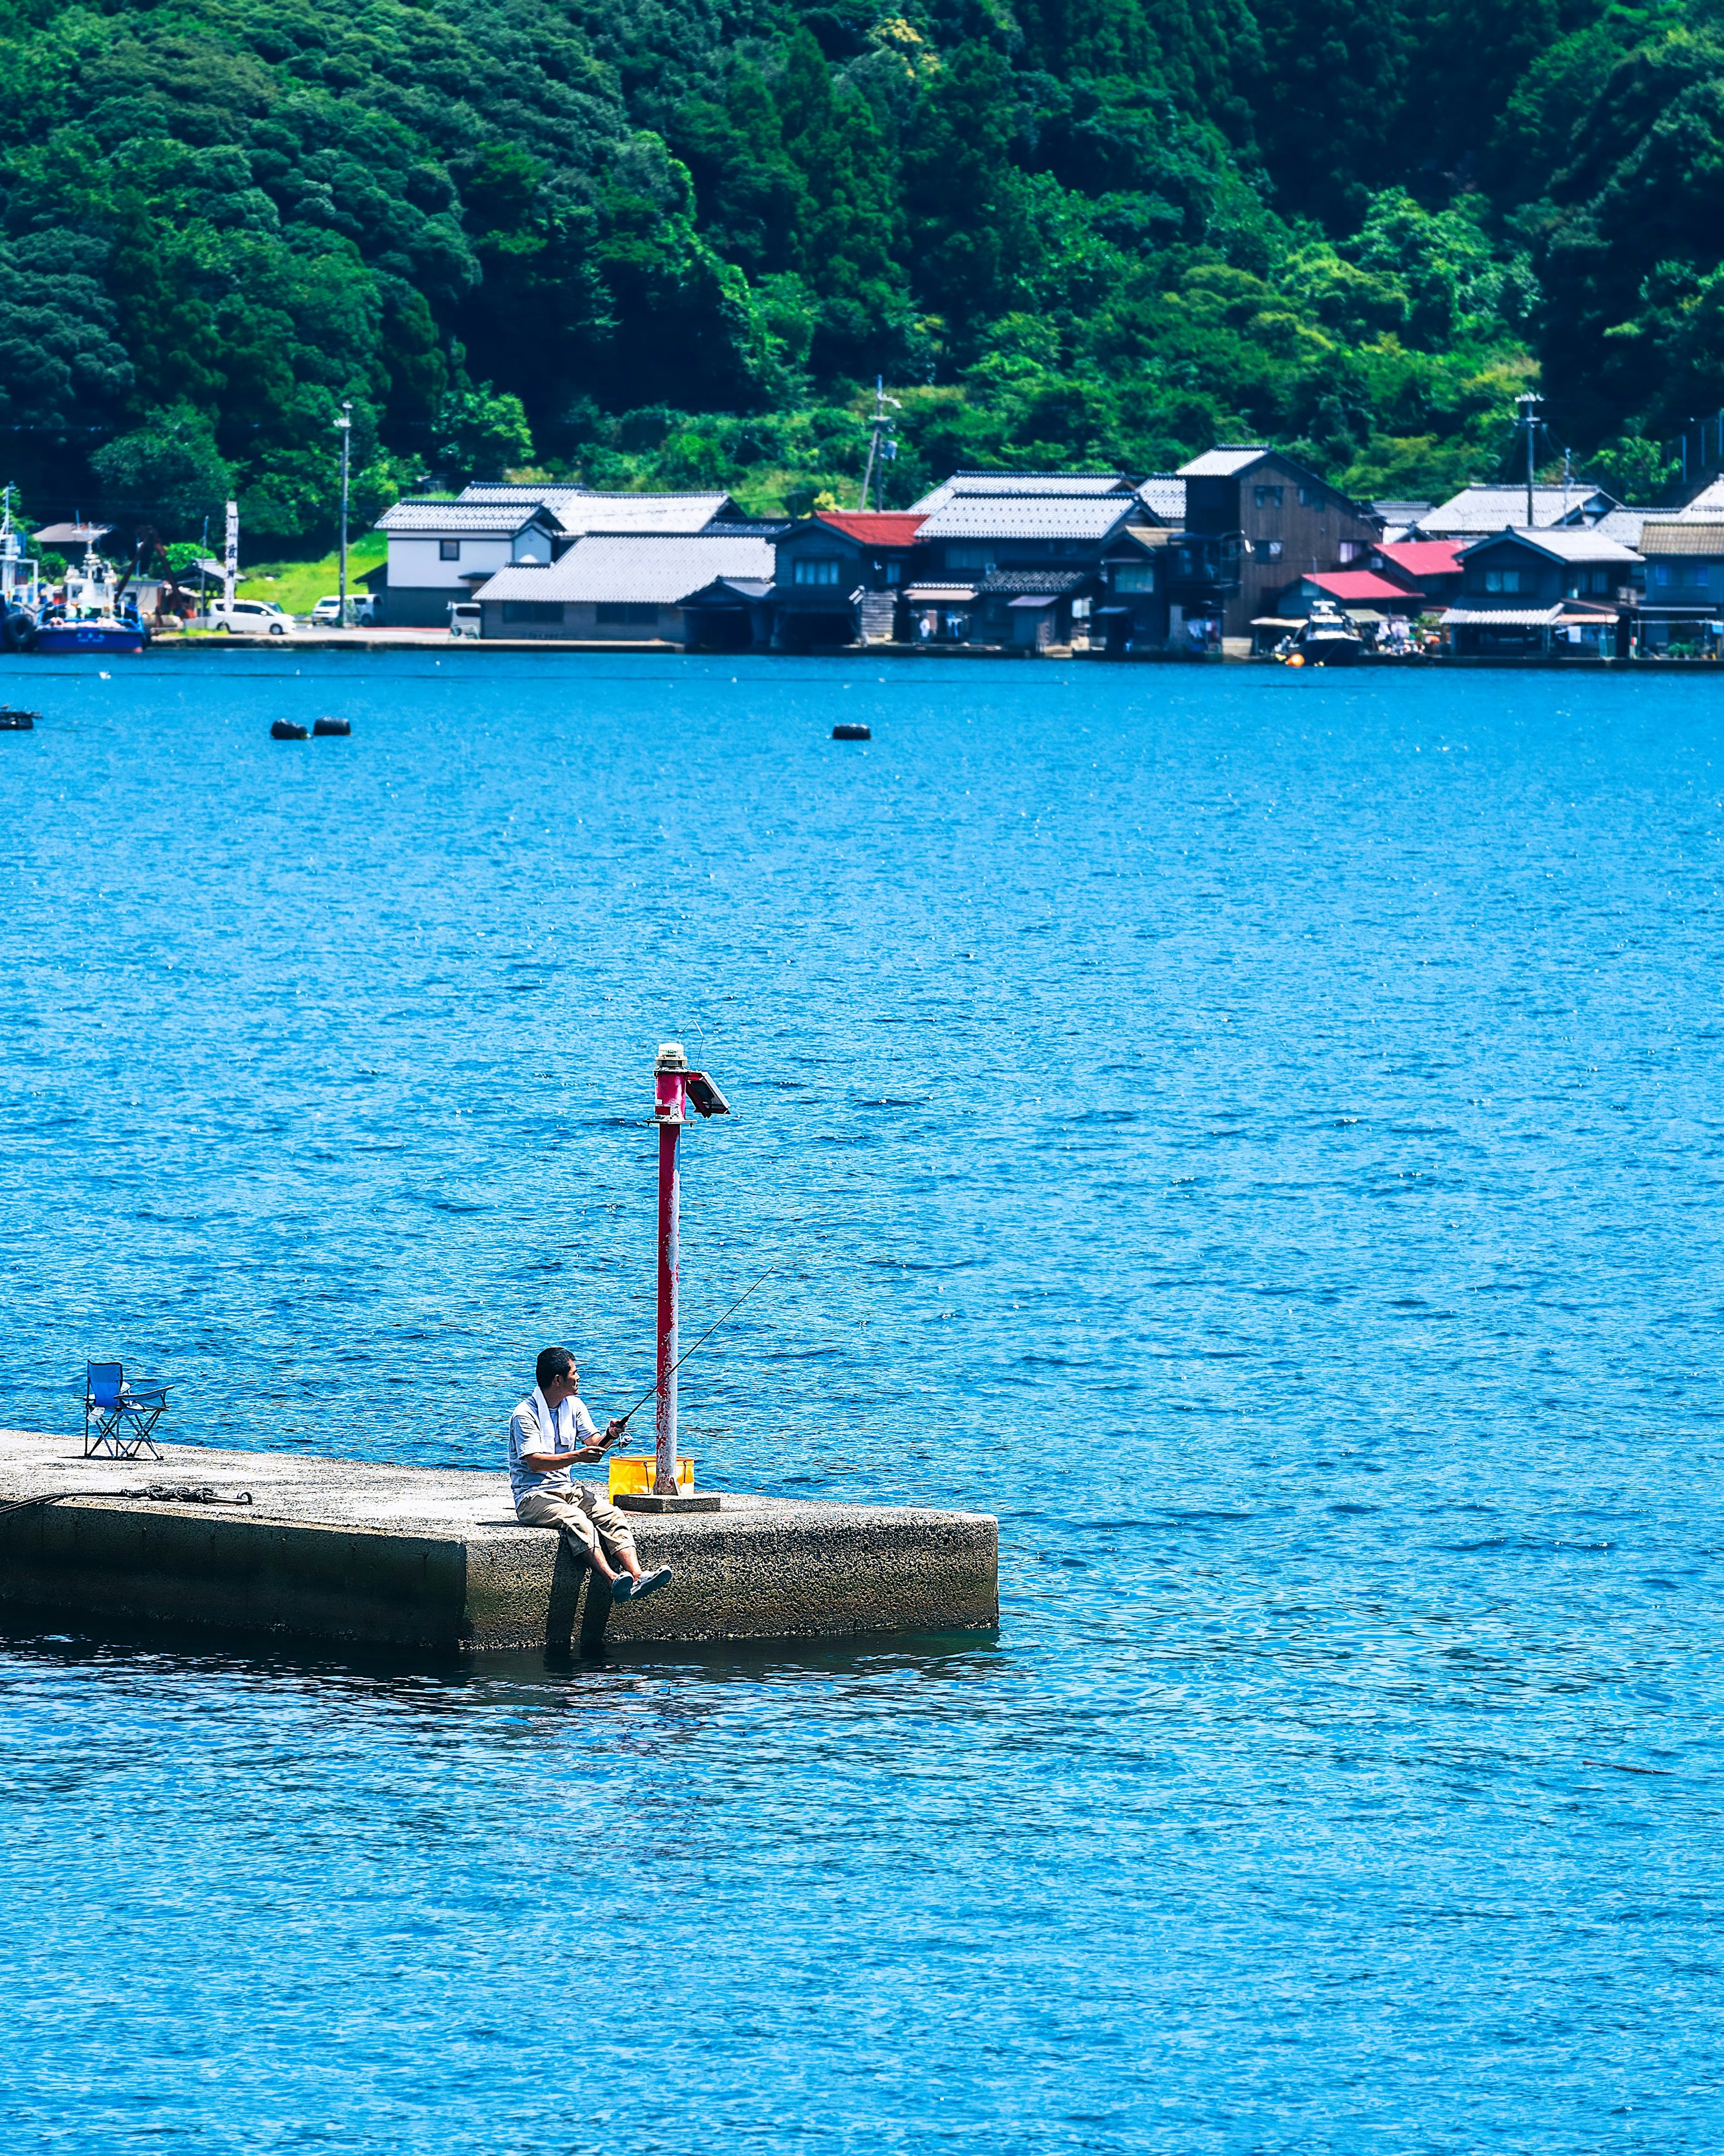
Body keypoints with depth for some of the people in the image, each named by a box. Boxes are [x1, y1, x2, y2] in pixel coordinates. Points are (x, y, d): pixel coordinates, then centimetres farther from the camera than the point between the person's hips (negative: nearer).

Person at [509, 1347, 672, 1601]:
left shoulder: (575, 1406, 12)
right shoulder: (526, 1415, -11)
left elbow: (593, 1443, 10)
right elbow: (535, 1462, -21)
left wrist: (609, 1436, -13)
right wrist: (578, 1456, -31)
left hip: (567, 1489, 7)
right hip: (533, 1495, -7)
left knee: (610, 1514, -21)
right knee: (575, 1519, -36)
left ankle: (637, 1577, -39)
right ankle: (613, 1580, -52)